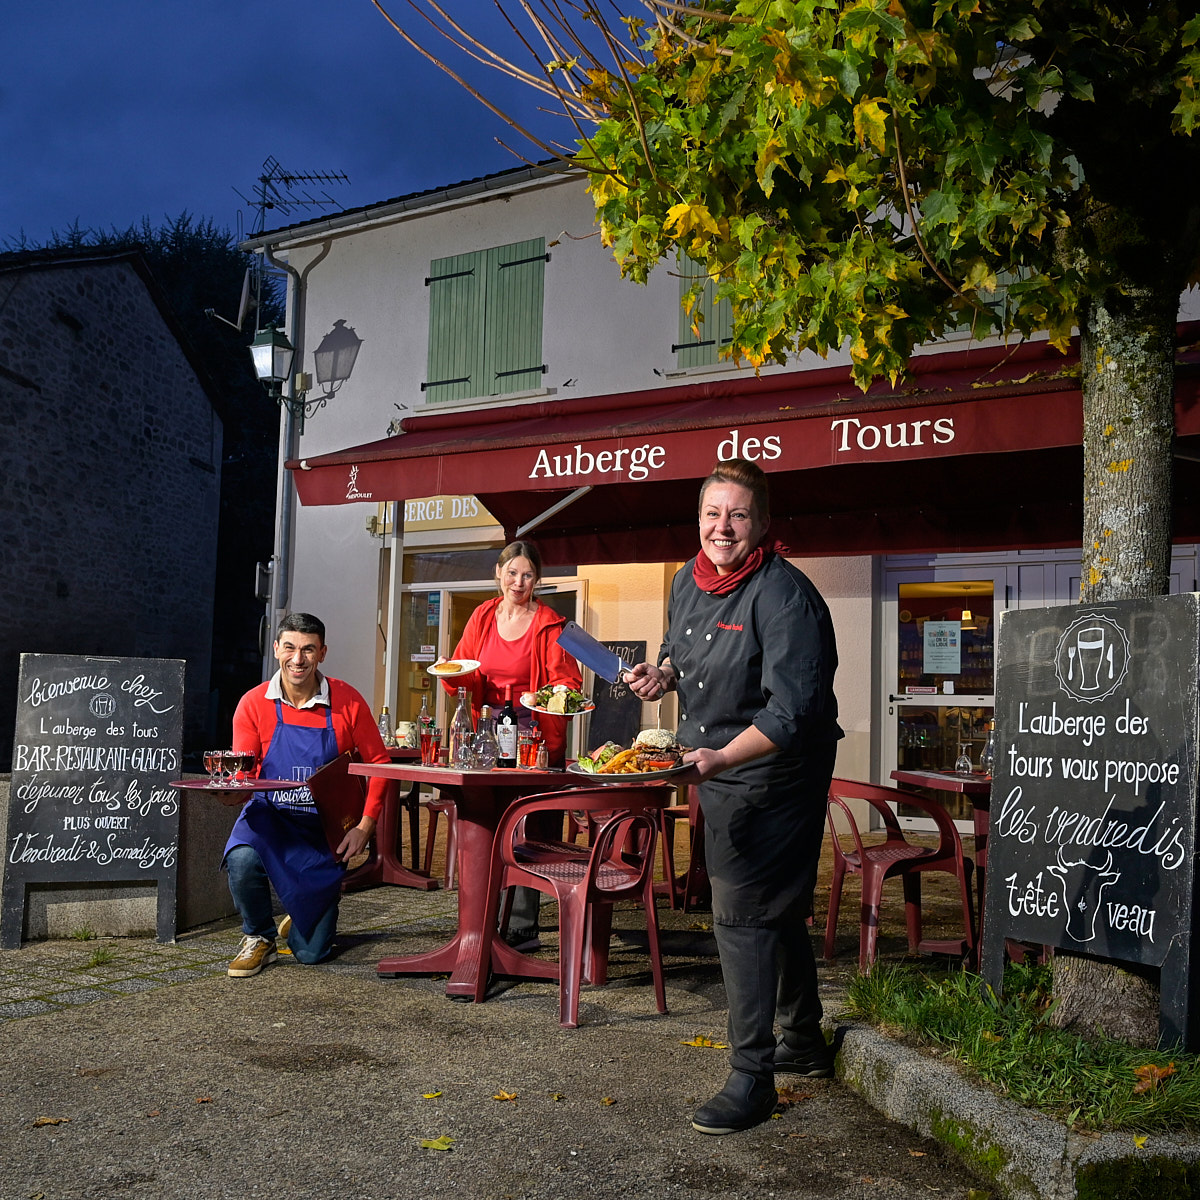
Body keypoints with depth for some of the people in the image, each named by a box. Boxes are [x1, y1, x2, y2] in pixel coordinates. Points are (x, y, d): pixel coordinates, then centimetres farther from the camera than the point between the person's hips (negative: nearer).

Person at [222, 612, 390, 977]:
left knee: (311, 953, -2)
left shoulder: (347, 701, -7)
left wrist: (365, 826, -9)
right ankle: (259, 939, -5)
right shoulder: (254, 704, -7)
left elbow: (378, 762, 1)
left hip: (324, 828, 0)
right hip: (270, 816, 0)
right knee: (242, 858, -37)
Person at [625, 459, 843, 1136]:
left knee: (744, 914, -9)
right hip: (721, 773, 9)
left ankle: (752, 1080, 4)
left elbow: (792, 712, -29)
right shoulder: (690, 579, 3)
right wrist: (663, 673, 0)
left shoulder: (784, 597, -23)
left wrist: (719, 758, -38)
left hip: (772, 774, -9)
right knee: (775, 910, 20)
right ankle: (805, 1045, 38)